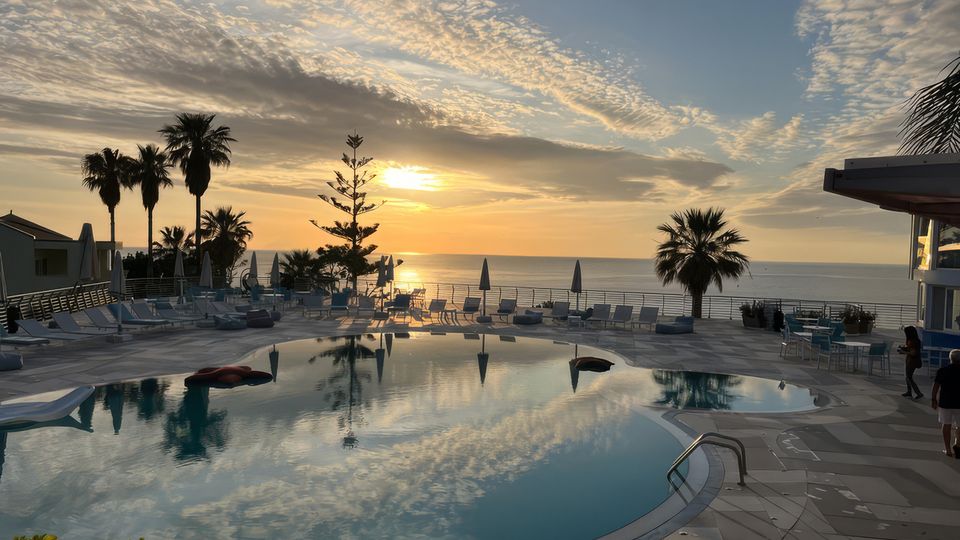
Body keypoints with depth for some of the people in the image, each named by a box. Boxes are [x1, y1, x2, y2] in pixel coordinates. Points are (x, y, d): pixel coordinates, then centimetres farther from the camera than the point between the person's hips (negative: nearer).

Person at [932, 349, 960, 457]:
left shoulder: (942, 370, -3)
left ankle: (948, 449, 14)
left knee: (946, 425, 9)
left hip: (945, 402, 1)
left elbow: (936, 386, -2)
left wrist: (934, 400, 7)